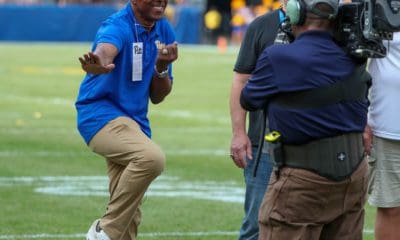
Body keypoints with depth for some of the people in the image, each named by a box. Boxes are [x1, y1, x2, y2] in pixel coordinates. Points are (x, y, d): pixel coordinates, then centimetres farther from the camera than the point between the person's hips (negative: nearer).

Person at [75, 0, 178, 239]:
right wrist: (99, 64, -67)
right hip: (102, 114, -8)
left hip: (135, 121, 8)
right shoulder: (118, 27, -17)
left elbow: (157, 97, 9)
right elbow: (104, 51, -43)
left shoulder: (164, 32, 6)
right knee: (152, 157, -33)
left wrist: (162, 67, -12)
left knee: (130, 214, 10)